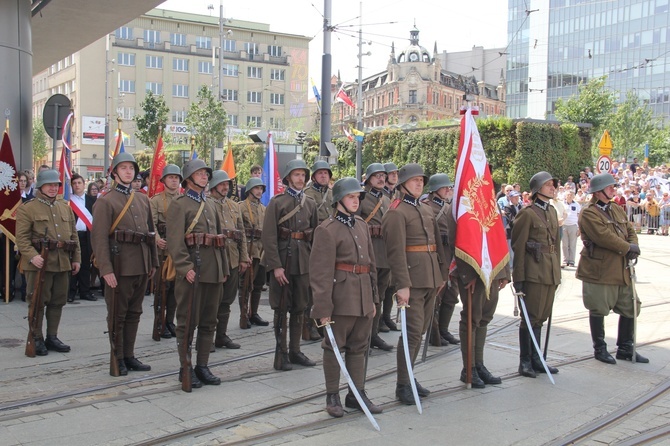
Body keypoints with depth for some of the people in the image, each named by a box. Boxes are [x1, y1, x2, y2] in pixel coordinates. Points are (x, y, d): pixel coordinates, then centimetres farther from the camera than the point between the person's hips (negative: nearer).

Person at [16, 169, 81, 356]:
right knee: (38, 302, 1)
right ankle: (37, 339, 10)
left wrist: (76, 258, 11)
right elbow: (21, 237, -9)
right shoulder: (27, 209, -2)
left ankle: (52, 337, 21)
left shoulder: (65, 208, 15)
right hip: (39, 262, -5)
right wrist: (32, 256, -23)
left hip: (62, 263, 6)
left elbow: (74, 235, 17)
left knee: (58, 301, 10)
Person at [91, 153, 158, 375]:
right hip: (120, 266, -6)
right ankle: (117, 360, 14)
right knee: (117, 314, 3)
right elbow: (99, 237, -12)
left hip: (141, 265, 6)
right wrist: (106, 269, -18)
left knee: (134, 312, 13)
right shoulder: (105, 201, -5)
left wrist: (153, 262, 14)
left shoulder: (143, 199, 14)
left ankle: (129, 356, 23)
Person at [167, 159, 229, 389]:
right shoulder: (179, 205, -3)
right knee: (188, 322, 1)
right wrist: (186, 268, -21)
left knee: (209, 321, 10)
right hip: (192, 271, -7)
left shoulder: (211, 204, 18)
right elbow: (175, 241, -13)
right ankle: (186, 368, 10)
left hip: (213, 271, 7)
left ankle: (203, 365, 20)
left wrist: (224, 268, 16)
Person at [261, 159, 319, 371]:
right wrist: (276, 265, -16)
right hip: (283, 259, -5)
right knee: (281, 308, 2)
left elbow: (316, 235, 13)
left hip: (304, 261, 5)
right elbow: (269, 237, -10)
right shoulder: (277, 202, -4)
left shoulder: (310, 203, 11)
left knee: (300, 308, 10)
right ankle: (282, 353, 11)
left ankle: (295, 351, 21)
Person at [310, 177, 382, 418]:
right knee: (334, 346, 5)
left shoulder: (362, 225, 12)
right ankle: (332, 396, 17)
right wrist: (323, 308, -16)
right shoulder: (327, 229, -10)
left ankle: (357, 394, 24)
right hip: (342, 296, -7)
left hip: (363, 296, 7)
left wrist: (373, 298, 16)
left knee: (359, 347, 13)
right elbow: (321, 272, -13)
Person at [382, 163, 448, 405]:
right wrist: (402, 284, -21)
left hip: (431, 279, 8)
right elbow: (396, 252, -16)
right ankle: (403, 385, 3)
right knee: (413, 331, -7)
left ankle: (409, 377, 26)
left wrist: (443, 274, 15)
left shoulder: (427, 211, 17)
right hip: (412, 280, -8)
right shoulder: (396, 212, -9)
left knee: (420, 330, 14)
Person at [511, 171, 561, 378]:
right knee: (531, 316, -1)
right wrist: (518, 277, -14)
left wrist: (557, 271, 16)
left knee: (541, 316, 12)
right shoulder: (527, 213, -9)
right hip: (534, 271, -7)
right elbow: (518, 246, -11)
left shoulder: (552, 211, 14)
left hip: (551, 271, 7)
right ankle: (525, 361, 9)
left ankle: (535, 359, 22)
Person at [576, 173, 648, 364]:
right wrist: (627, 248, -14)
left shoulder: (617, 210, 15)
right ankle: (600, 349, 17)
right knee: (598, 310, 3)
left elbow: (630, 231, 14)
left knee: (630, 309, 12)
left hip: (622, 270, 8)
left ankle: (625, 349, 25)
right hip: (599, 271, -8)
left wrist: (633, 248, -6)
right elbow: (604, 237, -22)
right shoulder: (588, 213, -12)